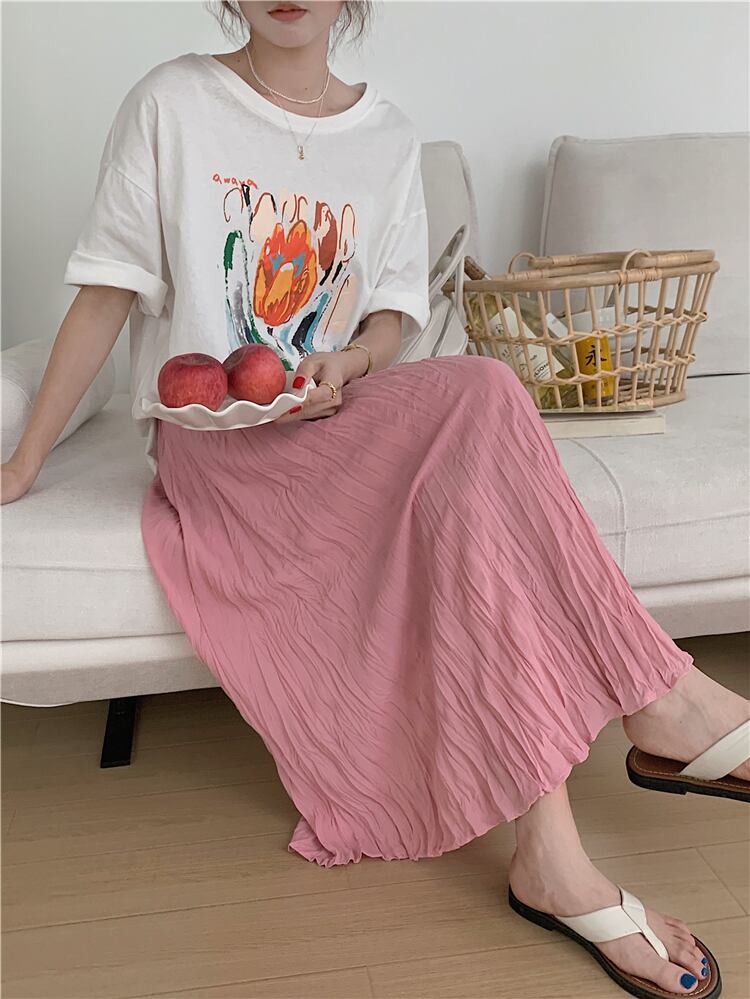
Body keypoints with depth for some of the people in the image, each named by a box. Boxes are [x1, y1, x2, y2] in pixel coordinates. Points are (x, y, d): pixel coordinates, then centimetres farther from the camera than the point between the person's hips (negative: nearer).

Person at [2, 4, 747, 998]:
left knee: (463, 484, -32)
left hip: (339, 423, 4)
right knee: (480, 395, -29)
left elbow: (394, 312, 11)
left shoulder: (389, 136, 11)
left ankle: (551, 854, -27)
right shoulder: (174, 104, 1)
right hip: (211, 439, -4)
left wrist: (344, 365, -13)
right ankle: (661, 703, -22)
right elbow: (106, 294, 0)